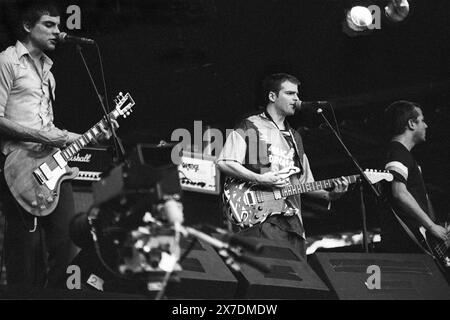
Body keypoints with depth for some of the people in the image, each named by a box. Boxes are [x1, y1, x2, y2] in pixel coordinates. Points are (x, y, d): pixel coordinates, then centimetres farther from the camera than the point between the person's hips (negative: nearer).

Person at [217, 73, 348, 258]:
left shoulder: (294, 137, 27)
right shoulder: (250, 127, 4)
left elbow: (305, 182, 27)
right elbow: (224, 163, -7)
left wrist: (328, 195, 8)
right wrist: (259, 179, -16)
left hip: (292, 221, 7)